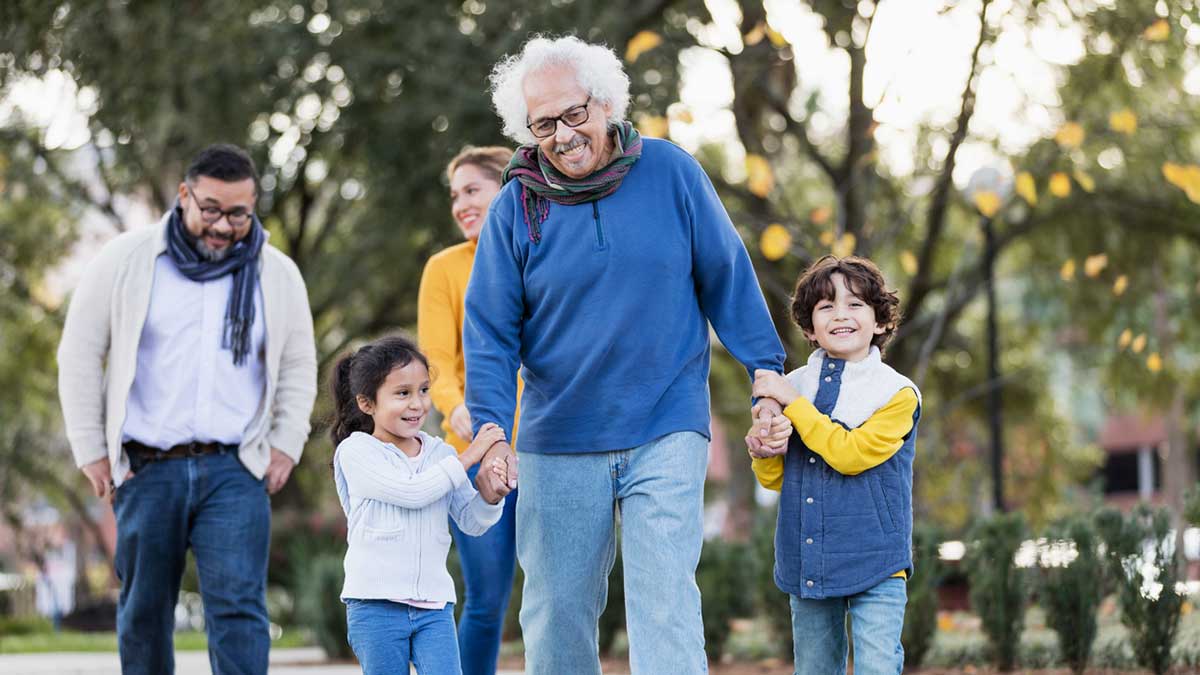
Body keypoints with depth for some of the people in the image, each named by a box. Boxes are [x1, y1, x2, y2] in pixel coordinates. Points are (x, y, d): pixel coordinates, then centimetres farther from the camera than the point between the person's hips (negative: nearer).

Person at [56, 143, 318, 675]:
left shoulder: (277, 275, 8)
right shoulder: (125, 262, 1)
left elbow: (298, 366, 19)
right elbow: (80, 357, 6)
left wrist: (286, 446, 8)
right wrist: (91, 452, 2)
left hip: (235, 470, 0)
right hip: (147, 469, 0)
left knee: (238, 606, -12)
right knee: (144, 611, 9)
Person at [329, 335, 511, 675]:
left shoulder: (439, 453, 9)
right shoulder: (355, 451, -5)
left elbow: (471, 522, 10)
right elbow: (410, 492, -17)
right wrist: (467, 458, -11)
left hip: (434, 605, 3)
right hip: (376, 605, -3)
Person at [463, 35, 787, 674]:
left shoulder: (669, 171, -1)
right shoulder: (516, 207, -1)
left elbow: (728, 278, 5)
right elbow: (490, 332, -1)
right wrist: (490, 429, -14)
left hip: (667, 433, -1)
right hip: (558, 446, 2)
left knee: (664, 600, -13)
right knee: (556, 612, 8)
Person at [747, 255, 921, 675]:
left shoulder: (896, 393, -6)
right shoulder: (792, 386, 6)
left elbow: (850, 455, -19)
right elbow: (775, 479, 14)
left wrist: (792, 401, -16)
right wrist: (763, 454, -9)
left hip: (874, 561, -4)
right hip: (807, 561, 4)